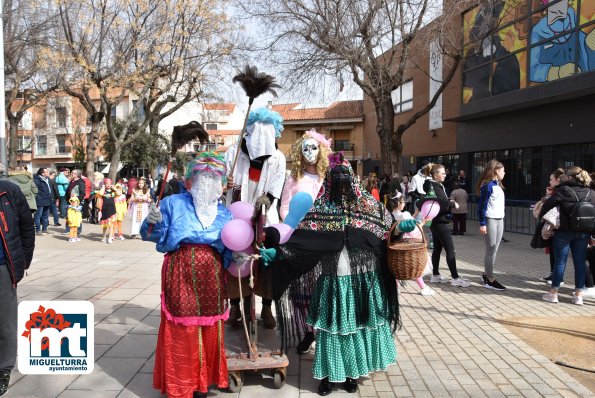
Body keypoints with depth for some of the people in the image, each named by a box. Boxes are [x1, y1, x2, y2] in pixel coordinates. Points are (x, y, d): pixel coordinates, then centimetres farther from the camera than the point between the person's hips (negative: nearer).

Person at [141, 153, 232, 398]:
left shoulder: (224, 214, 11)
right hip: (180, 272, -3)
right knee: (181, 329, 0)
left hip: (212, 275, 3)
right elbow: (155, 236, 1)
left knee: (210, 328, 10)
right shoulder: (174, 203, 3)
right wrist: (152, 223, -19)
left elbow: (229, 252, 12)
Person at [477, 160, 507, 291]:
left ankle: (486, 275, 22)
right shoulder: (488, 185, -12)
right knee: (491, 250, -2)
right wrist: (482, 224, -18)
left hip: (500, 220, 8)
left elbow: (500, 204, 16)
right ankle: (490, 280, 5)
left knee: (494, 250, 11)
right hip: (490, 220, -8)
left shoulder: (498, 185, 13)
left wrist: (502, 219, 14)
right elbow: (482, 205, -15)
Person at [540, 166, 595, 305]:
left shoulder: (564, 190, -10)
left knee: (560, 261, 4)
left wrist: (540, 216, 7)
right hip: (583, 232, 4)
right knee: (580, 262, 9)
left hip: (564, 231, -3)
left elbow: (548, 204, -10)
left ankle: (553, 292, 11)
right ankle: (578, 294, 15)